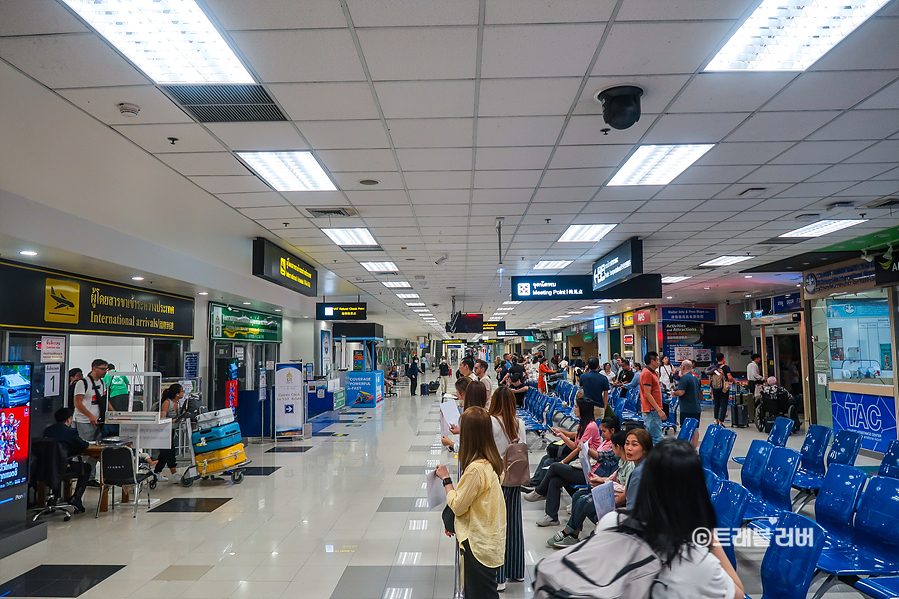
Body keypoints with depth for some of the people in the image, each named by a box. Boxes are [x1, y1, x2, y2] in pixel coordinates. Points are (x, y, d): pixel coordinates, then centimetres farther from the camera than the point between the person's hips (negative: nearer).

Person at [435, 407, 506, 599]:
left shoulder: (476, 469, -28)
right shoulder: (490, 461, 1)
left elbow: (457, 506, -18)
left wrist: (446, 479, -7)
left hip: (479, 544, -9)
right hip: (489, 538, 9)